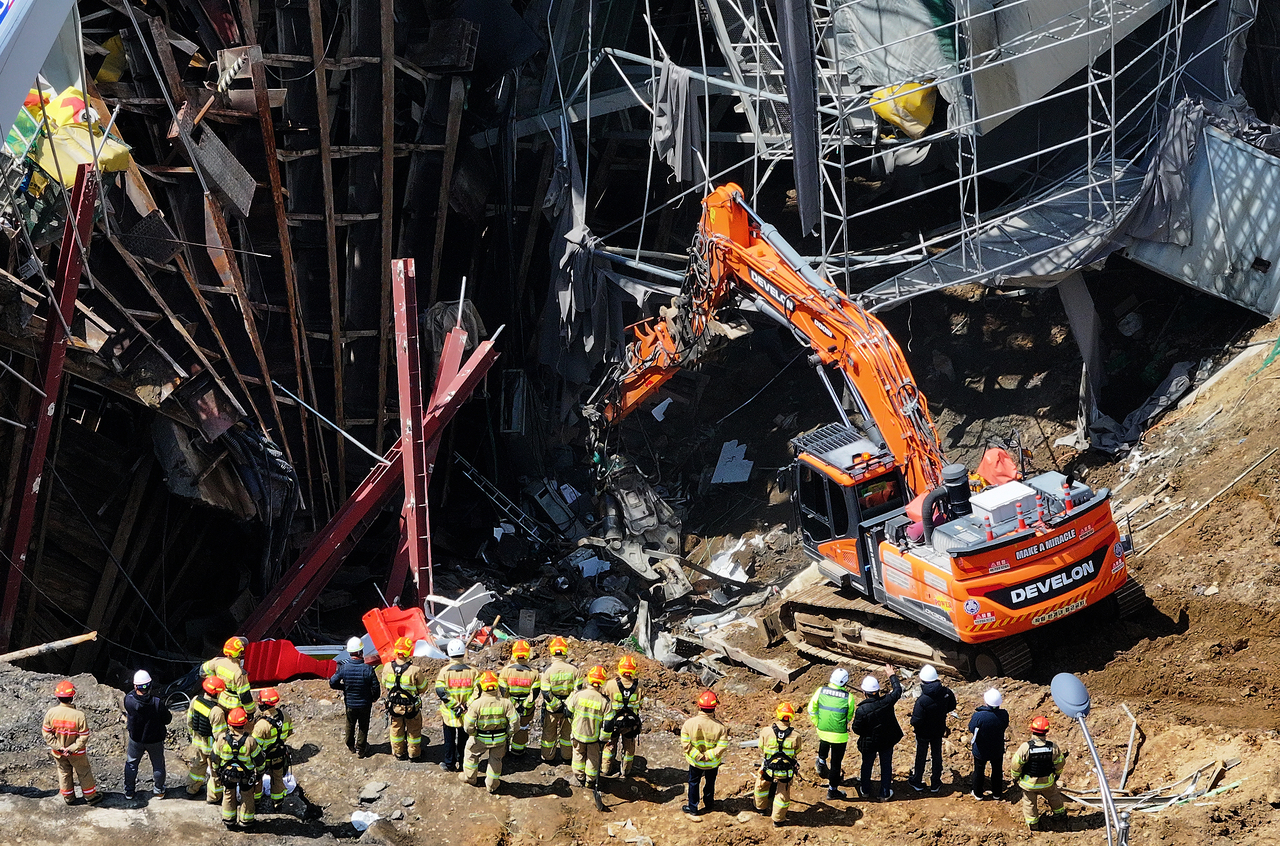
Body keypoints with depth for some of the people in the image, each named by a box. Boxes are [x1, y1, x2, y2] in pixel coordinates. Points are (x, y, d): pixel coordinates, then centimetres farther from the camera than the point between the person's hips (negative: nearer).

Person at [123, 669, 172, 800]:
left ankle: (129, 791, 35)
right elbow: (167, 719, -15)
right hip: (155, 740, -1)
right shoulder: (157, 703, -31)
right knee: (158, 765, 21)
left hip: (135, 739, 2)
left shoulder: (129, 700, -27)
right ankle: (158, 791, 35)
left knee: (131, 764, 23)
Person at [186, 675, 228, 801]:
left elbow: (189, 721, 3)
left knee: (197, 765, 29)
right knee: (215, 771, 16)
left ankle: (192, 789, 46)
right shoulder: (217, 711, -34)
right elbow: (219, 734, -26)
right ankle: (214, 797, 32)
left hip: (197, 741, 6)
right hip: (211, 746, -6)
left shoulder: (195, 701, -13)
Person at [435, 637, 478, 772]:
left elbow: (440, 691, -19)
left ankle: (450, 764, 20)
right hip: (467, 715, 2)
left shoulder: (445, 671, -13)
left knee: (450, 739, 13)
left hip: (449, 713, -2)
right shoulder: (472, 671, -8)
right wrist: (467, 706, -14)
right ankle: (462, 763, 28)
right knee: (464, 738, 18)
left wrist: (455, 706, -17)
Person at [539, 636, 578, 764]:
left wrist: (557, 705, -13)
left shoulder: (547, 670, -18)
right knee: (567, 731, 20)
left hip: (551, 709, -1)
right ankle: (567, 755, 33)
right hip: (569, 705, 1)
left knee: (549, 733, 17)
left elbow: (546, 694, -19)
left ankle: (548, 756, 30)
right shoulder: (573, 669, -13)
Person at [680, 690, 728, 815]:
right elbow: (722, 747, -24)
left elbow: (685, 744, -19)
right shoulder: (719, 727, -25)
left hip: (695, 762, 0)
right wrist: (708, 756, -18)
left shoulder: (689, 723, -23)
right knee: (710, 783, 26)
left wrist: (698, 756, -15)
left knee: (693, 783, 23)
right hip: (713, 763, 0)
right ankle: (709, 804, 45)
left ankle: (692, 807, 35)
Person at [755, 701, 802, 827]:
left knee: (761, 786, 31)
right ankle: (778, 820, 33)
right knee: (783, 794, 20)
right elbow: (797, 752, -2)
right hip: (786, 772, -1)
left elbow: (761, 750, -4)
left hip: (768, 769, 1)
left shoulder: (766, 732, -19)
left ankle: (761, 808, 52)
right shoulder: (795, 736, -19)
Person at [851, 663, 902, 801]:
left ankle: (865, 791, 39)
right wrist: (892, 675, 12)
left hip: (869, 743, -2)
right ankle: (885, 793, 31)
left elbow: (856, 729, -19)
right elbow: (898, 690, -3)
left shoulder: (861, 710, -30)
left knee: (867, 766, 22)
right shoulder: (887, 702, -23)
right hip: (887, 741, 2)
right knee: (886, 766, 20)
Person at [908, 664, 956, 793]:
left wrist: (913, 715, -9)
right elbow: (952, 706, -1)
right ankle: (935, 784, 37)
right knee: (937, 756, 22)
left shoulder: (922, 700, -35)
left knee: (921, 757, 18)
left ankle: (917, 783, 37)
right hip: (939, 731, 4)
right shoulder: (945, 692, -20)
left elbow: (916, 721, -30)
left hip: (923, 734, -4)